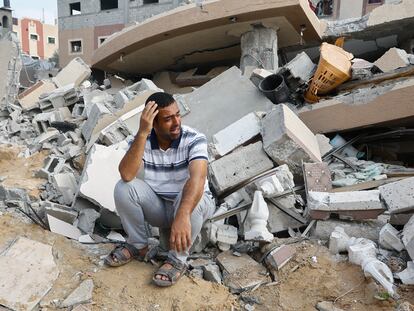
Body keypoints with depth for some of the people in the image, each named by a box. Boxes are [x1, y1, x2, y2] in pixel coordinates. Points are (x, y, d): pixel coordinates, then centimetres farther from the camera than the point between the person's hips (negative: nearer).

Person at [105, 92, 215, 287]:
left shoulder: (194, 139, -23)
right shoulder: (143, 140, -13)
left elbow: (197, 178, -40)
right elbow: (126, 175, -30)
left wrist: (182, 215, -57)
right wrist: (142, 133, -37)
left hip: (190, 204, -3)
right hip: (159, 206, 3)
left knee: (190, 196, -37)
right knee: (123, 188, -21)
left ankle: (177, 260, -15)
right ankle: (138, 246, 2)